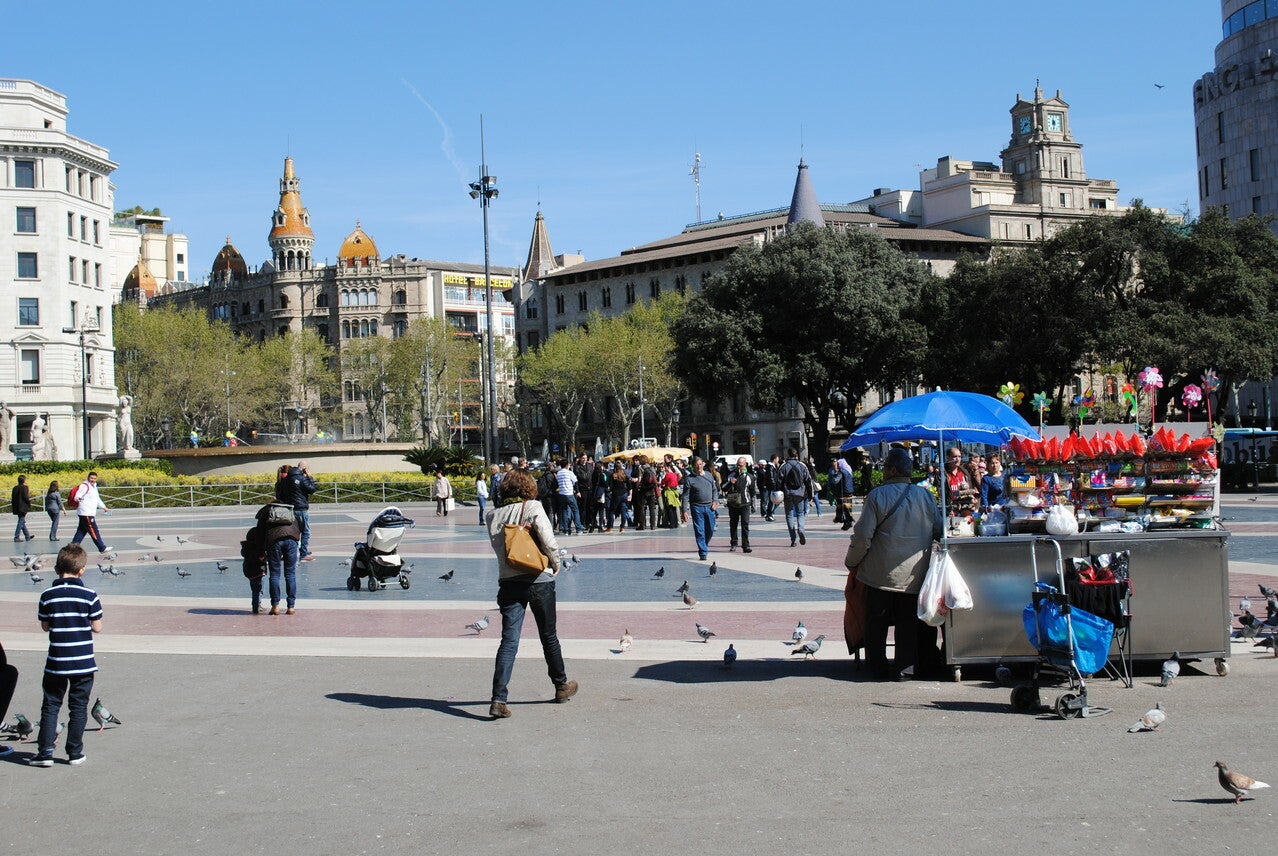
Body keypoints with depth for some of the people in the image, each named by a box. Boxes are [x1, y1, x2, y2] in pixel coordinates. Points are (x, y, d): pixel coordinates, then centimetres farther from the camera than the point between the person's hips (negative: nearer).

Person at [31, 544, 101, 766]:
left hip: (56, 663, 1)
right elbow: (97, 628, -5)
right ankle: (74, 753, 13)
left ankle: (45, 752, 8)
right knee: (78, 708, 9)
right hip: (83, 663, -1)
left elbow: (45, 627, 4)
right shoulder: (89, 595, -9)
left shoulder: (48, 595, -5)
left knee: (50, 706, 11)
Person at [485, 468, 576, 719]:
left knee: (509, 640, -1)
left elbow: (497, 546, 6)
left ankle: (498, 699, -13)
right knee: (549, 636, 15)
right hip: (539, 580, -2)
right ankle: (561, 685, 33)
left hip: (508, 582, 2)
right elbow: (549, 542, -15)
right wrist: (555, 564, 1)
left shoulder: (493, 515, 2)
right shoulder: (533, 508, -9)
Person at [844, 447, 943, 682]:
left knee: (877, 622, 10)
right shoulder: (925, 495, 3)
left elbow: (862, 535, -10)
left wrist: (852, 563, 4)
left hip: (881, 573, -3)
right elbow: (939, 531, 10)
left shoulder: (877, 495, -9)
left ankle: (878, 666, 15)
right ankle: (906, 668, 8)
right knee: (909, 623, 10)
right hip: (915, 574, 3)